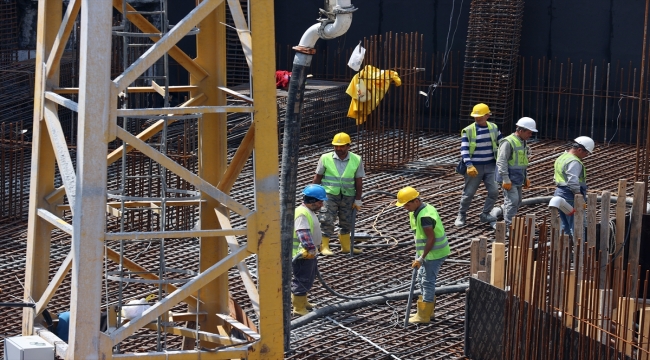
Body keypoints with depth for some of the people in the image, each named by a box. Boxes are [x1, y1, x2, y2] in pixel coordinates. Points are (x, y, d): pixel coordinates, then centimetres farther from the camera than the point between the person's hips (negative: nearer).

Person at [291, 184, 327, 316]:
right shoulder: (302, 214, -23)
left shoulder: (309, 212, 12)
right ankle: (299, 308, 5)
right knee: (302, 280, -2)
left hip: (309, 253, 11)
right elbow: (303, 233, -34)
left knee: (308, 279, 23)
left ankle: (303, 301, 39)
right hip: (302, 255, -11)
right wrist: (310, 248, -40)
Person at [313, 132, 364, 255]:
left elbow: (359, 181, 2)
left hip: (347, 196, 2)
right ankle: (324, 246, 1)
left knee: (346, 222, 13)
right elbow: (317, 178, 1)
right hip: (329, 194, -2)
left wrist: (358, 200, 2)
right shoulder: (325, 158, -4)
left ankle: (346, 246, 26)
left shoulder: (356, 160, -1)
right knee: (327, 221, -6)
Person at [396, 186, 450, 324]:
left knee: (427, 282, -3)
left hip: (434, 253, -11)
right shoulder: (426, 208, 6)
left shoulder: (424, 216, -26)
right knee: (422, 278, 19)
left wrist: (421, 258, -24)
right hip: (430, 252, 11)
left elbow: (431, 239, -27)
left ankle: (424, 316, 4)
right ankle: (428, 311, 30)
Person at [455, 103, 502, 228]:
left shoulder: (493, 128, 4)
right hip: (475, 167, -3)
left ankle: (485, 214, 11)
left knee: (494, 191, -6)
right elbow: (464, 149, -16)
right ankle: (461, 215, 23)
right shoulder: (468, 131, -9)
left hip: (490, 166, 3)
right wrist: (469, 165, -29)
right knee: (468, 193, 4)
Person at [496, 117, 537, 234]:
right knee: (512, 201, -15)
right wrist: (506, 179, -23)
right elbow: (501, 162, -20)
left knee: (517, 202, 12)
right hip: (509, 178, -10)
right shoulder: (508, 142, -17)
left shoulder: (522, 142, 14)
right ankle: (509, 228, -15)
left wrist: (525, 178, 22)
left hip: (517, 178, 10)